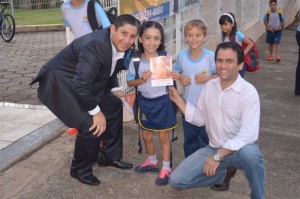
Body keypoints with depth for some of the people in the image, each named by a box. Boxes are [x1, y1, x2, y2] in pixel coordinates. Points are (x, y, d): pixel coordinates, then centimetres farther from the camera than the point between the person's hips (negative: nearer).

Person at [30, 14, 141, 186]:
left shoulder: (118, 44, -4)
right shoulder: (97, 45, -32)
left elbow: (110, 69, 17)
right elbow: (80, 84, -36)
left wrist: (114, 89, 5)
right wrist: (96, 112, -26)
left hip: (85, 83, 10)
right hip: (60, 82, -10)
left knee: (114, 106, 13)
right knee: (90, 125, -19)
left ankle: (110, 156, 27)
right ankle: (80, 169, 7)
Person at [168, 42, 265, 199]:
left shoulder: (248, 92, -18)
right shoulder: (209, 86, 1)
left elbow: (249, 134, -25)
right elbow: (200, 119, 9)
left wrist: (219, 156, -28)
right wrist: (177, 99, 2)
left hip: (239, 149, -5)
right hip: (213, 149, 5)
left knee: (250, 153, -41)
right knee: (176, 180, -8)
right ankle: (222, 174, 16)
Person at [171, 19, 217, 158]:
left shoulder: (211, 56, -14)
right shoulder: (181, 56, -6)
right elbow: (176, 72, 10)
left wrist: (207, 78, -23)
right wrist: (180, 77, -11)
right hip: (188, 105, 3)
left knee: (206, 137, 13)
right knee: (190, 138, 19)